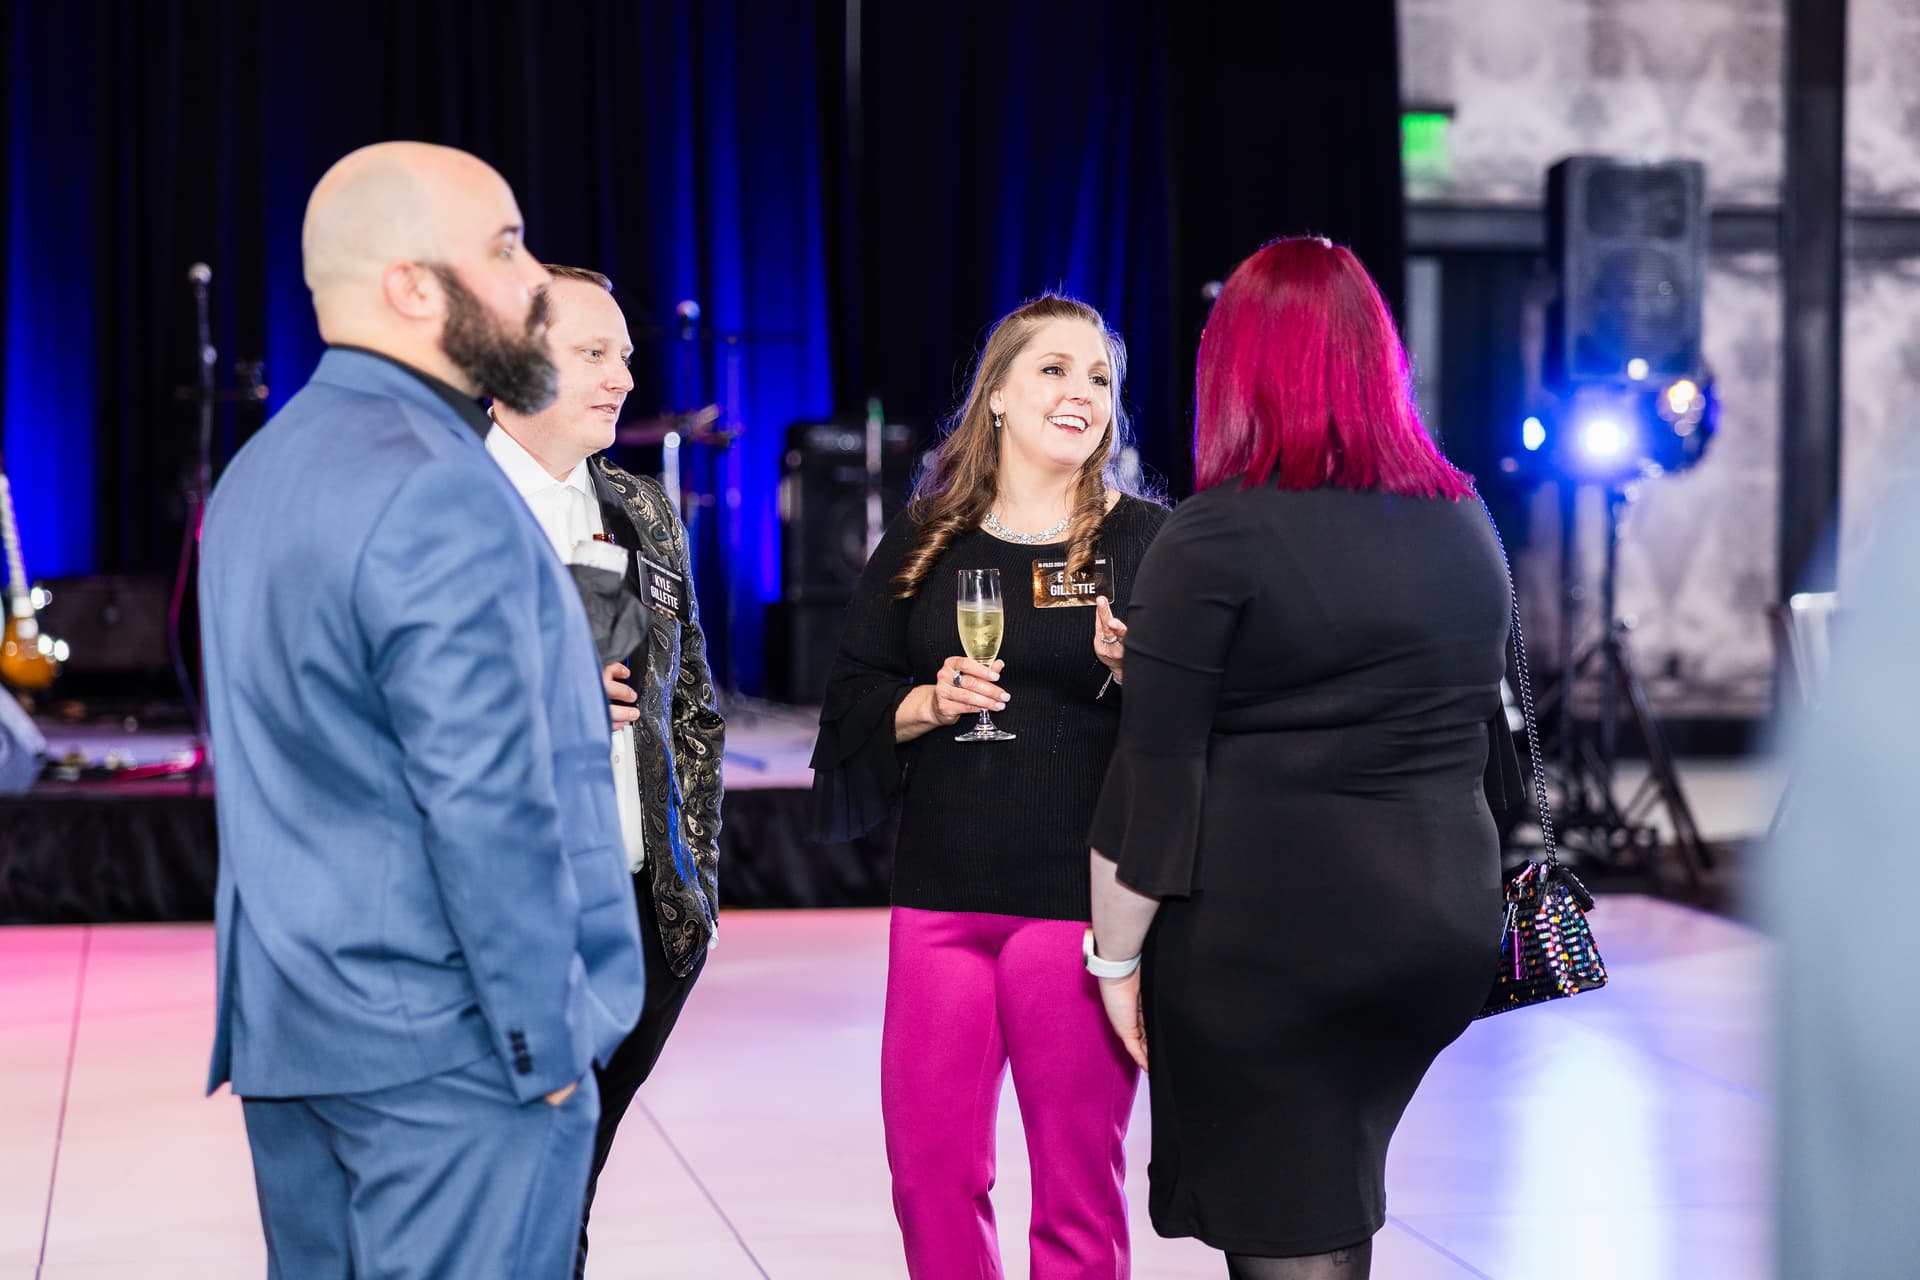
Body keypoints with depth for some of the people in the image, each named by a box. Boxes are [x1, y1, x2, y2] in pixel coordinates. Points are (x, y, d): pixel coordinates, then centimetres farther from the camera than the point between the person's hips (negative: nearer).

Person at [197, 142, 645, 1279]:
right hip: (447, 1053, -9)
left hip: (286, 1026, 9)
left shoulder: (258, 472, 14)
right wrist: (550, 1042, -15)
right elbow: (489, 804, -21)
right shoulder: (443, 497, -17)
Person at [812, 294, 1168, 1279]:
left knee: (1078, 1181, 3)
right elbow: (851, 702, 11)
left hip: (1083, 896, -3)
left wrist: (1135, 670, -21)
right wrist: (927, 705, -8)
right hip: (941, 894, 3)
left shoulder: (1143, 541, 1)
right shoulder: (922, 542, 9)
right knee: (928, 1168, 6)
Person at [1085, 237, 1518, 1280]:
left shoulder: (1218, 536, -11)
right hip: (1443, 922, 6)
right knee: (1332, 1195, 21)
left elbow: (1153, 778, -13)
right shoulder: (1466, 520, 8)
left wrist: (1116, 955, -5)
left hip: (1265, 936, -6)